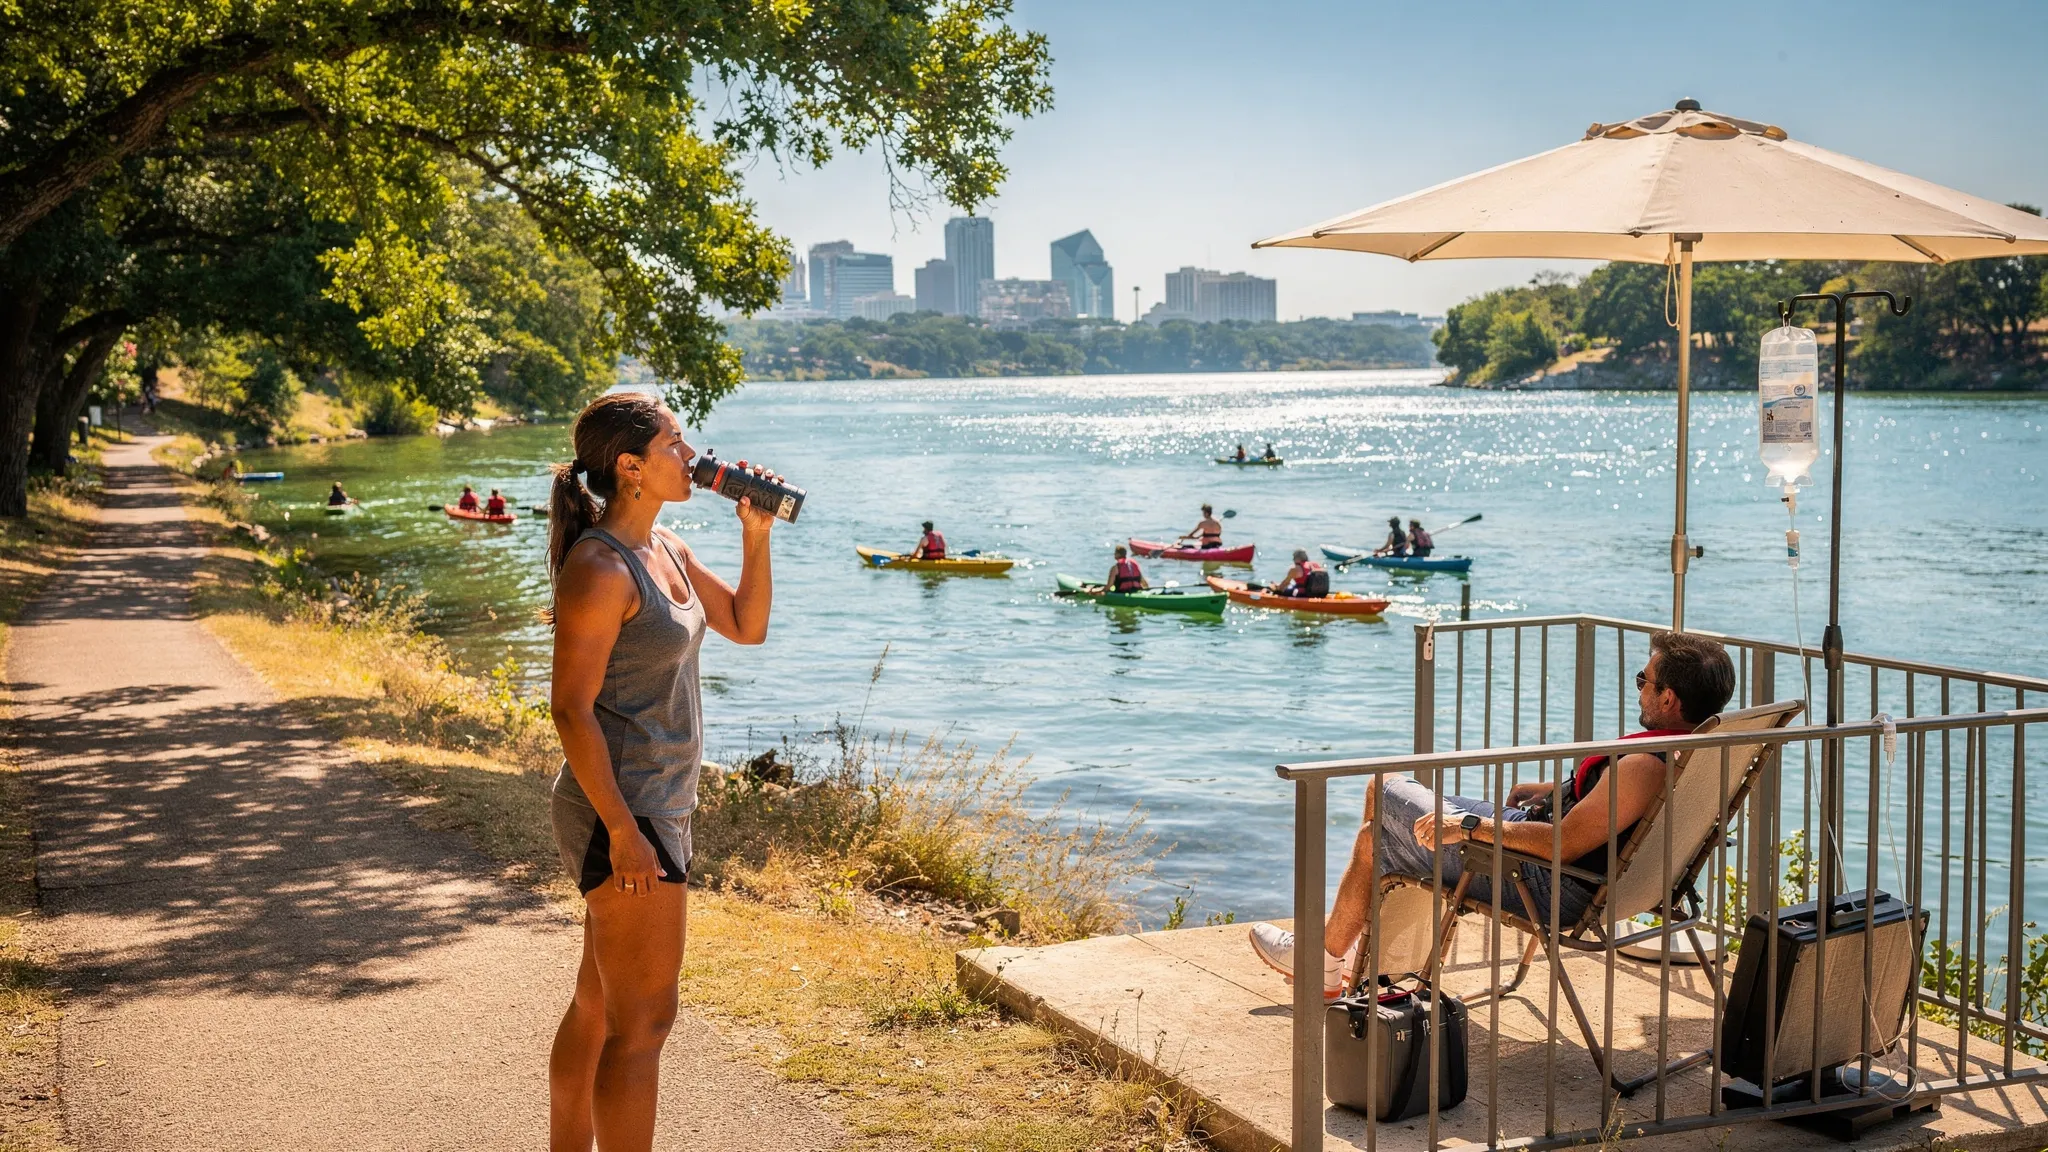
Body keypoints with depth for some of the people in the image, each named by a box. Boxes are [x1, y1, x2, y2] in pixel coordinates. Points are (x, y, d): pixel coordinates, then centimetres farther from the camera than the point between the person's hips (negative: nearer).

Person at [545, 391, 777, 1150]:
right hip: (624, 815, -10)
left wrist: (756, 536, 4)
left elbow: (746, 626, 18)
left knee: (599, 1005, 20)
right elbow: (570, 707, -21)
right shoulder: (600, 568, -19)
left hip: (655, 808, 10)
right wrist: (622, 831, -22)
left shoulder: (664, 550, 9)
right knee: (642, 1024, -3)